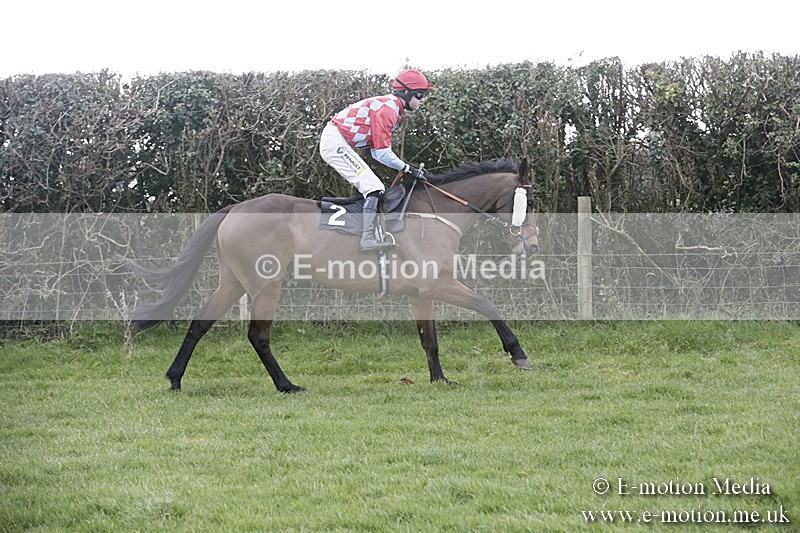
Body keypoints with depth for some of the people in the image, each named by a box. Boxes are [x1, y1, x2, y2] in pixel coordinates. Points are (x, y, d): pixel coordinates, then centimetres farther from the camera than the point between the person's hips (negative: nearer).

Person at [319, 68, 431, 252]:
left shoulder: (391, 107, 15)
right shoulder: (387, 109, -18)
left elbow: (377, 152, 15)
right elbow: (383, 154, -20)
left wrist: (406, 168, 6)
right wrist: (408, 168, -11)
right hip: (336, 142, -11)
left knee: (374, 188, 16)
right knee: (374, 188, -18)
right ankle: (368, 238, -28)